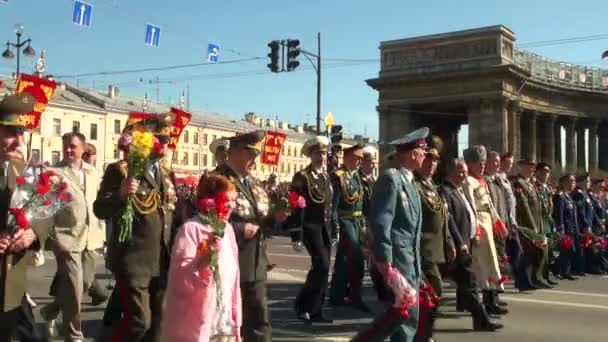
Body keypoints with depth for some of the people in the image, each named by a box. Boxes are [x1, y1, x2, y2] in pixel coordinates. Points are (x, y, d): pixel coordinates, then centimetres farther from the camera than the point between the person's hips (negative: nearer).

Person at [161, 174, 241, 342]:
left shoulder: (227, 230, 10)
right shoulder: (191, 229, -13)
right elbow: (181, 279, -18)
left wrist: (236, 323, 15)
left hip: (224, 328, 7)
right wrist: (205, 258, -33)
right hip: (193, 328, -7)